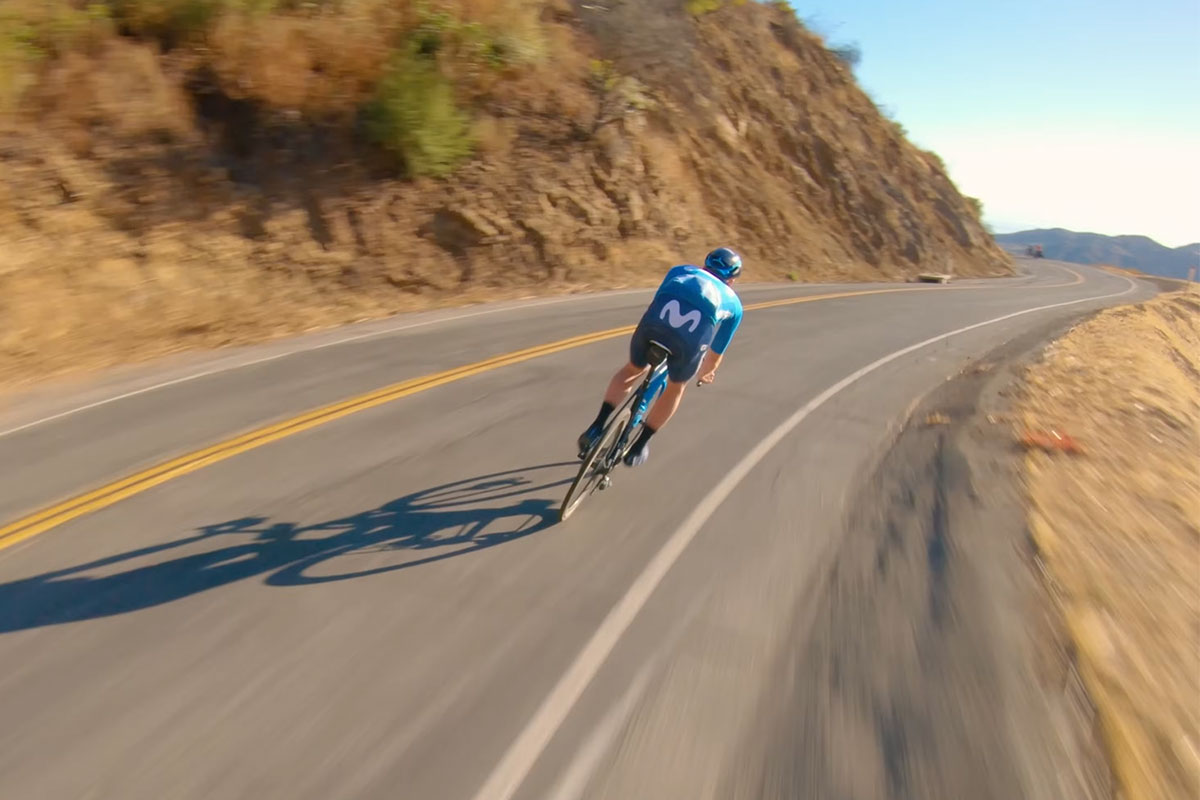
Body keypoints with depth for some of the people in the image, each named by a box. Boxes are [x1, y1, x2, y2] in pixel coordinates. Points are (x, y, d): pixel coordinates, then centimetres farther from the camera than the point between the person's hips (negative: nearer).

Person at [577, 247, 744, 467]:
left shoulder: (680, 270, 36)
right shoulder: (733, 304, 34)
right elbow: (715, 355, 42)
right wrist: (705, 373, 62)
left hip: (654, 323, 1)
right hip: (691, 340, -1)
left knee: (634, 369, 31)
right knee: (676, 386, 29)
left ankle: (596, 428, 20)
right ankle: (638, 447, 36)